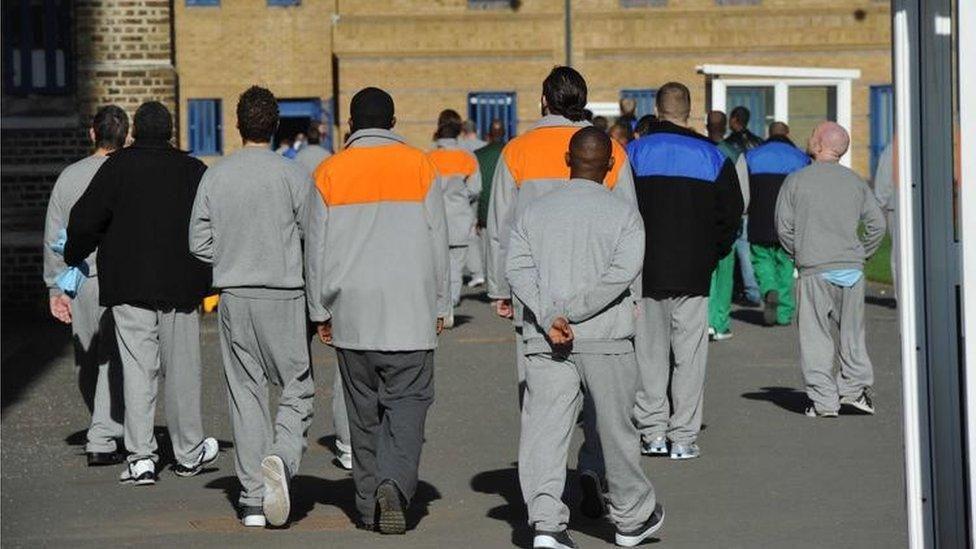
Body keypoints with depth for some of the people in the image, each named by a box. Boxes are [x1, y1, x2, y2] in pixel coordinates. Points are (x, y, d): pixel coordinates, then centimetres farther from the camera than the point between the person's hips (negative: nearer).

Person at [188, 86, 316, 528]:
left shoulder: (215, 177, 2)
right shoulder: (292, 176, -7)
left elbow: (199, 242, 3)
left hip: (234, 297, 3)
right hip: (285, 296, -3)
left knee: (245, 394, 7)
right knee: (297, 388, 6)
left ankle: (252, 499, 6)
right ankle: (281, 457, -21)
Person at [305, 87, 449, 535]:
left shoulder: (329, 173, 2)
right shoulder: (419, 167, 0)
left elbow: (316, 249, 5)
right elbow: (438, 243, 3)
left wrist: (320, 311, 13)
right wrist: (440, 307, 10)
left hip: (351, 313, 1)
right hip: (409, 313, -1)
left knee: (363, 411, 10)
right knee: (407, 402, 0)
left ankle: (369, 503, 13)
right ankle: (394, 484, -20)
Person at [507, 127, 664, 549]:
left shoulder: (535, 212, 8)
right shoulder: (624, 214, 1)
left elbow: (518, 269, -5)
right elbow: (623, 272, -14)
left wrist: (550, 317, -13)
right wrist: (572, 312, -14)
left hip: (544, 341, 1)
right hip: (606, 340, -1)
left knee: (544, 428, -3)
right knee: (616, 428, 13)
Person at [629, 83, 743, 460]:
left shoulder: (634, 153, 0)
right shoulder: (712, 156, 3)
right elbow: (732, 212, 3)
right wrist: (713, 253, 14)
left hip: (646, 271, 0)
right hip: (693, 273, 0)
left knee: (649, 352, 8)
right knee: (689, 354, 4)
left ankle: (652, 431, 7)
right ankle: (683, 437, 2)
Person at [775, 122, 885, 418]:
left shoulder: (796, 181, -2)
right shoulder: (855, 182, 7)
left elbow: (784, 227, -3)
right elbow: (877, 223, 5)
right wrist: (859, 254, 13)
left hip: (815, 270, -3)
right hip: (852, 269, 3)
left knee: (815, 335, 2)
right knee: (852, 330, 14)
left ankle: (824, 400, 0)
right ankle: (853, 387, 11)